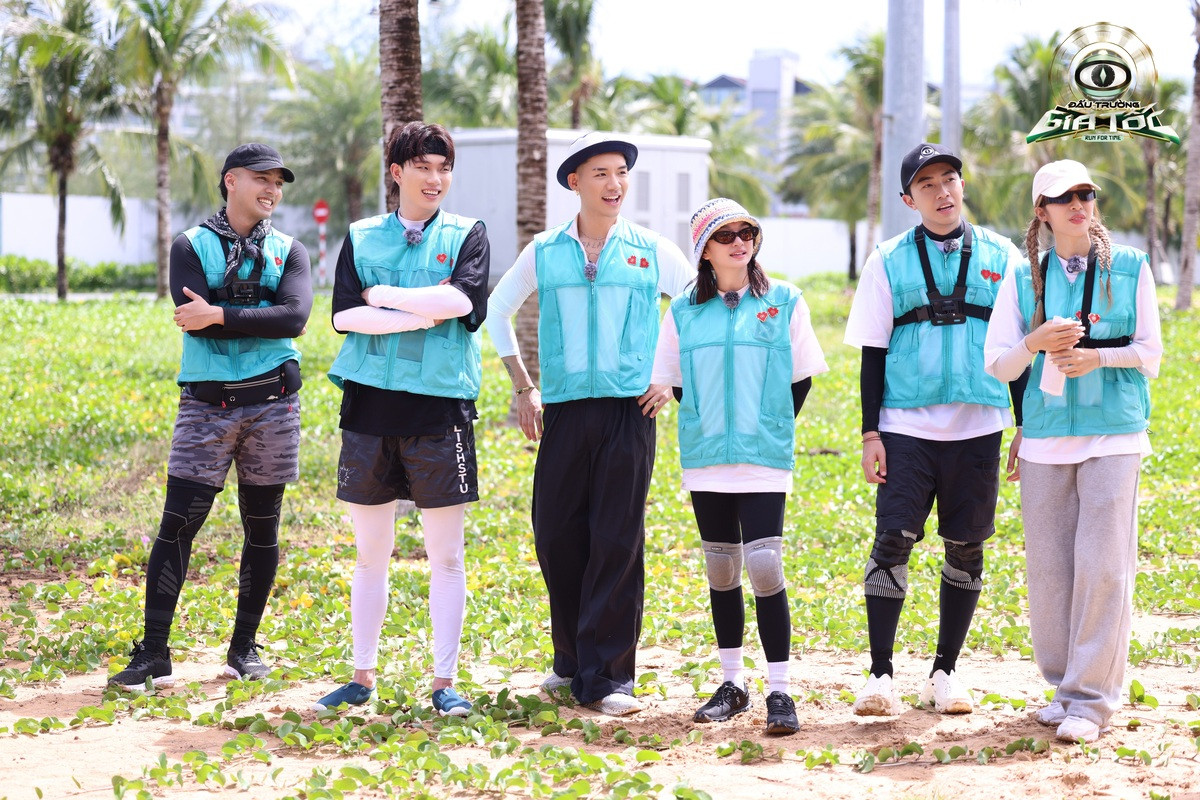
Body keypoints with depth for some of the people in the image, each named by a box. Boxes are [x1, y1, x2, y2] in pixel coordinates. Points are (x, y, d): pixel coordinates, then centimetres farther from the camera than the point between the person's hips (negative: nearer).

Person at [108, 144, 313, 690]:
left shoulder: (289, 252, 9)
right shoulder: (191, 247, 3)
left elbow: (295, 317, -10)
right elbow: (193, 319, -13)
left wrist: (221, 314, -15)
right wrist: (259, 318, -10)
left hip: (271, 402, 2)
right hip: (206, 403, -2)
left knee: (262, 528, 8)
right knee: (177, 525, -7)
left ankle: (244, 647, 20)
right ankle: (153, 655, -5)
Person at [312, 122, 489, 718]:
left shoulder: (466, 235, 6)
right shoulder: (361, 237, 10)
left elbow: (461, 299, -13)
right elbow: (345, 316, -3)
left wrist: (380, 295, -7)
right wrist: (423, 314, -11)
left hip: (439, 407, -2)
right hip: (370, 404, 2)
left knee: (446, 556, 0)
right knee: (370, 553, 8)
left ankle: (445, 682, 7)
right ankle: (363, 676, 17)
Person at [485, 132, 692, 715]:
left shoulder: (652, 252, 6)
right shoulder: (544, 253, 9)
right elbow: (498, 310, 22)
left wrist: (677, 380, 4)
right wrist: (523, 387, 15)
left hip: (629, 409, -2)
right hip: (564, 408, 2)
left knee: (617, 542, -5)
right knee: (556, 536, 2)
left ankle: (605, 677, -1)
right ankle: (572, 660, 19)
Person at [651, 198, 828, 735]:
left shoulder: (784, 303, 2)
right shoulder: (684, 312, 7)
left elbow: (801, 377, 6)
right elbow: (674, 384, 14)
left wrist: (771, 431, 3)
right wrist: (711, 429, 8)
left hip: (764, 463, -3)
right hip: (706, 463, 3)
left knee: (765, 568, -13)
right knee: (720, 572, 10)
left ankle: (779, 691, -8)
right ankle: (731, 684, 21)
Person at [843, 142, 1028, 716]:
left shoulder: (999, 257, 8)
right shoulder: (889, 262, 5)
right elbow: (873, 351, 5)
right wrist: (870, 433, -1)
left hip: (977, 428, 1)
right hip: (906, 426, -1)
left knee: (966, 548, 5)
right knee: (893, 540, -9)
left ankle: (945, 673, 16)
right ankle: (880, 674, -2)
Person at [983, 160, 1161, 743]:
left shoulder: (1130, 268, 3)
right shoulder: (1024, 278, 7)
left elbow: (1150, 351, 5)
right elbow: (996, 363, 4)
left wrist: (1097, 357, -13)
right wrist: (1034, 344, -16)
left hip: (1113, 434, -2)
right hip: (1046, 436, 2)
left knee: (1103, 563, -9)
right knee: (1048, 565, 3)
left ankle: (1092, 698, -5)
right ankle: (1063, 684, 17)